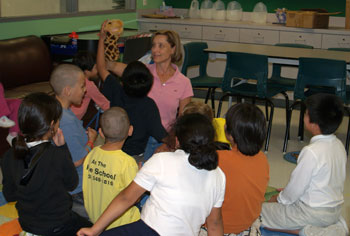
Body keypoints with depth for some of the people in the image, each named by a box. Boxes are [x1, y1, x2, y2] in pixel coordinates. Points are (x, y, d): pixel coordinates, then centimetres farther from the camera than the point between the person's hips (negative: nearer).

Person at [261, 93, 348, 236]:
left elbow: (296, 187, -16)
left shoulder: (311, 152, -26)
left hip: (314, 212, -8)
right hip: (335, 209, 8)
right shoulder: (339, 145, 0)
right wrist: (286, 191, 16)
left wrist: (280, 199, 4)